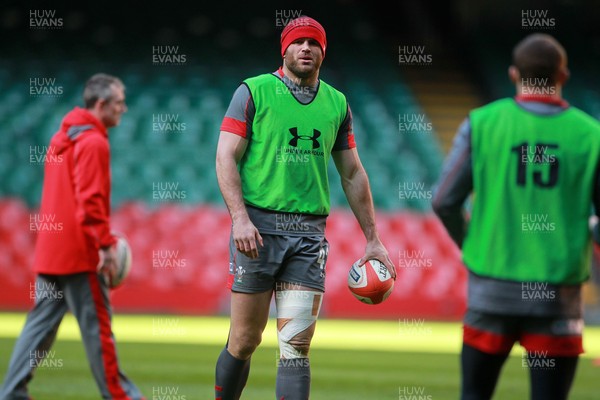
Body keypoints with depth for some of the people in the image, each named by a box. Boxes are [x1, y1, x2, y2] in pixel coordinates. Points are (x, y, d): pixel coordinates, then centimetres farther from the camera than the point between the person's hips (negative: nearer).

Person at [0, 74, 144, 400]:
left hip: (50, 250, 9)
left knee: (41, 324, 9)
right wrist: (107, 244, -19)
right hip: (78, 251, -9)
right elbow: (90, 199, -20)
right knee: (97, 325, -3)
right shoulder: (93, 142, -12)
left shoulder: (62, 137, 17)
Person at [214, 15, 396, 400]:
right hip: (258, 226, -3)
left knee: (296, 346, -4)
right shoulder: (254, 92, 2)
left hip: (310, 233, 3)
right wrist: (240, 218, -16)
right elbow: (226, 157, -4)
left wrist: (373, 239, 16)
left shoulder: (337, 104, 13)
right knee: (245, 339, 0)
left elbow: (353, 174, 19)